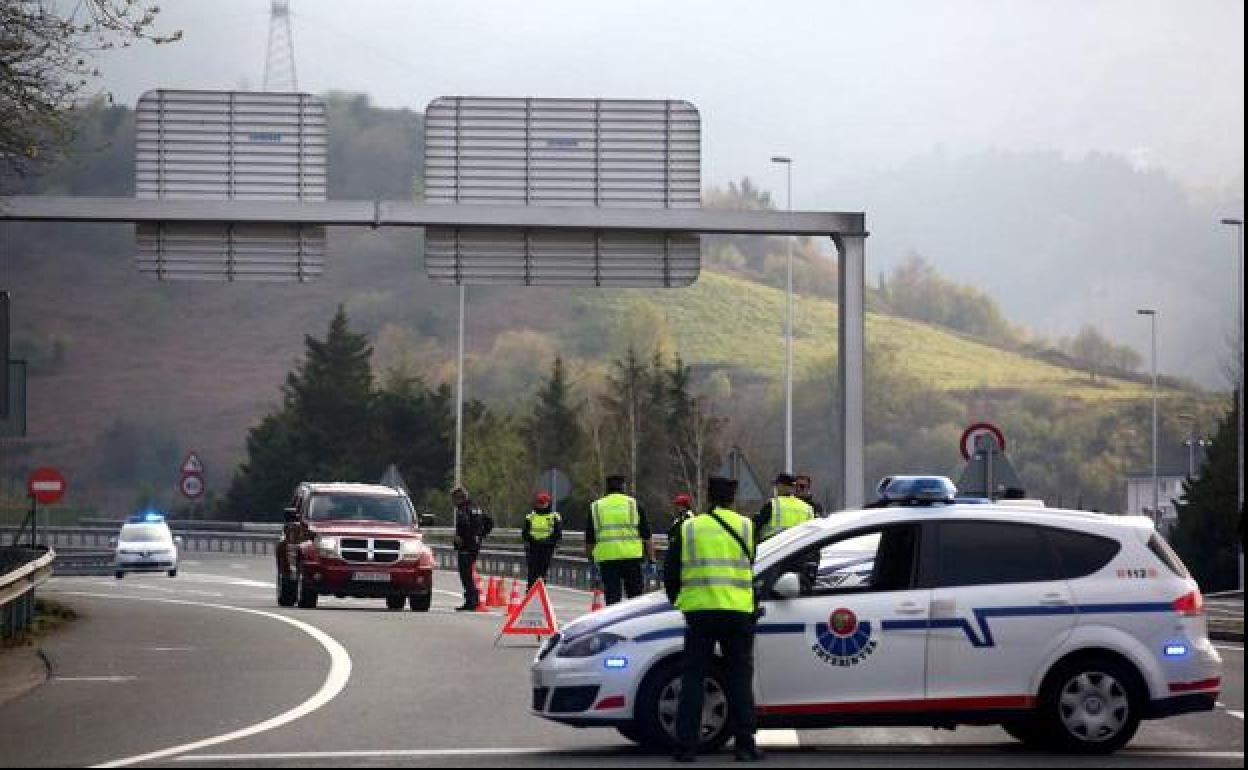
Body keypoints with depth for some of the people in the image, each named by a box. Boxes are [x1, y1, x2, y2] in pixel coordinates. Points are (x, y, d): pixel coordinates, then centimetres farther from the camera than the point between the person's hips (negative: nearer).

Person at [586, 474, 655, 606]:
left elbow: (589, 541, 13)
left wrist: (592, 561, 22)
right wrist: (651, 560, 8)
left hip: (606, 558, 1)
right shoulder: (634, 504, 7)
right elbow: (646, 536, 4)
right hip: (632, 557, -1)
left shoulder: (595, 507, 11)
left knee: (612, 600, 2)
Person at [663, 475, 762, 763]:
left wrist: (678, 601, 23)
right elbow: (758, 570, 13)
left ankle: (685, 746, 0)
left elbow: (669, 574, 9)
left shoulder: (688, 529, 7)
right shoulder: (747, 527, 6)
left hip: (698, 611, 1)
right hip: (738, 611, 0)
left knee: (693, 679, 5)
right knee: (739, 679, 6)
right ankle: (744, 744, 2)